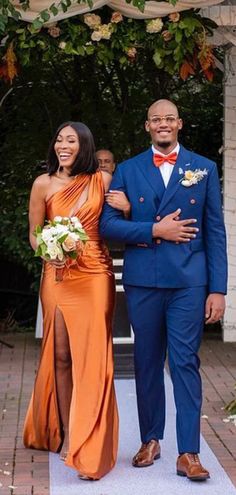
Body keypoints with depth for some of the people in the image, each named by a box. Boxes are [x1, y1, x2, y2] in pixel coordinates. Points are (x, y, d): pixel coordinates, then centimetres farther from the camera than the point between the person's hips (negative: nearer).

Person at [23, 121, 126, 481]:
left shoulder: (103, 180, 2)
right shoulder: (44, 184, 2)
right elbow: (34, 234, 8)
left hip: (95, 275, -1)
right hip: (58, 276, 1)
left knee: (92, 356, -5)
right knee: (61, 354, 5)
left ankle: (89, 447, -1)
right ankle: (65, 433, 18)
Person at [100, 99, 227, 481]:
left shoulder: (204, 169, 6)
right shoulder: (128, 171, 8)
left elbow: (215, 232, 3)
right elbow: (107, 224, 1)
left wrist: (218, 289, -3)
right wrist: (154, 230, -11)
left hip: (188, 281, -2)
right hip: (142, 281, 2)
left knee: (186, 363, -3)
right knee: (147, 363, 10)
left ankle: (188, 453, 0)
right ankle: (151, 440, 23)